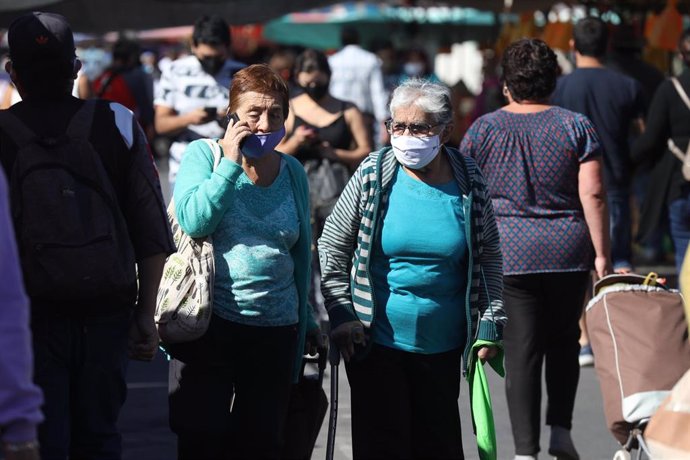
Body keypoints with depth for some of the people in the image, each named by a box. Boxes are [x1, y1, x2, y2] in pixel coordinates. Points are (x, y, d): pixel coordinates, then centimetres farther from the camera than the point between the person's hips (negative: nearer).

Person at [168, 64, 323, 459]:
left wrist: (306, 320, 19)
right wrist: (232, 163, -13)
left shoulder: (293, 172, 10)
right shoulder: (204, 155, 0)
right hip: (210, 323, -3)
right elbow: (193, 221, -16)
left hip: (276, 330, 3)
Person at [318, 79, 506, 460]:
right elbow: (332, 245, 1)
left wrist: (490, 322, 4)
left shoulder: (468, 184, -1)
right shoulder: (373, 175, -5)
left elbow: (489, 256, 10)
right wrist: (341, 313, -7)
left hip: (442, 343, 2)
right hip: (375, 342, -2)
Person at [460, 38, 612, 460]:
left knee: (521, 352, 1)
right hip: (568, 252, 1)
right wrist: (601, 254, -1)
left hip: (508, 254, -1)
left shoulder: (483, 130, 2)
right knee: (563, 342, 18)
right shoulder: (576, 126, 1)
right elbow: (593, 194, -5)